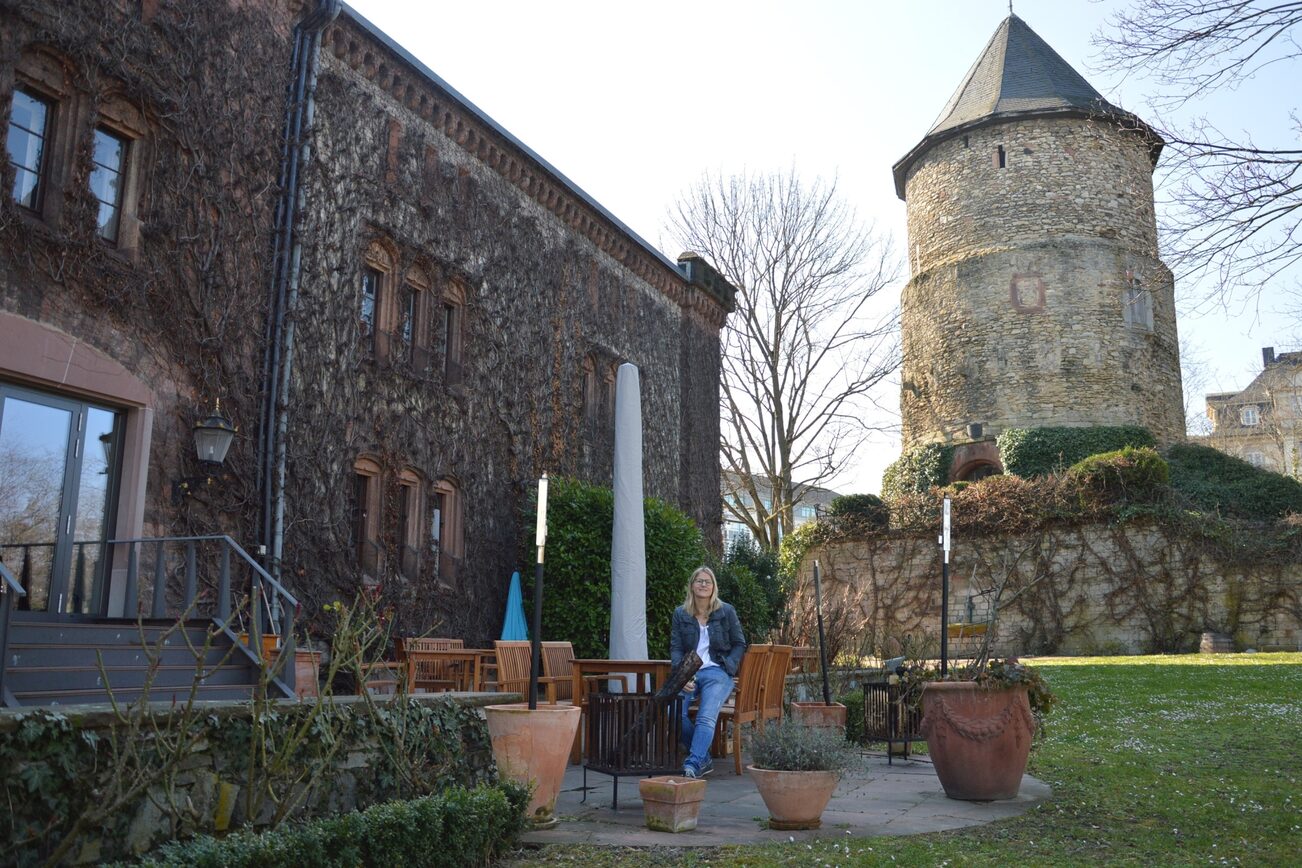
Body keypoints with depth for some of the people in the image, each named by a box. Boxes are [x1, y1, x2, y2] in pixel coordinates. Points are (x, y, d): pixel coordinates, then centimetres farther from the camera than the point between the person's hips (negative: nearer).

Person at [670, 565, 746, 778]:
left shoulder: (726, 611, 9)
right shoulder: (681, 614, 12)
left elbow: (739, 644, 12)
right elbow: (675, 648, 7)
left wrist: (728, 668, -5)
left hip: (717, 672, -2)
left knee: (706, 717, -29)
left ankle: (693, 764, -37)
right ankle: (704, 760, -8)